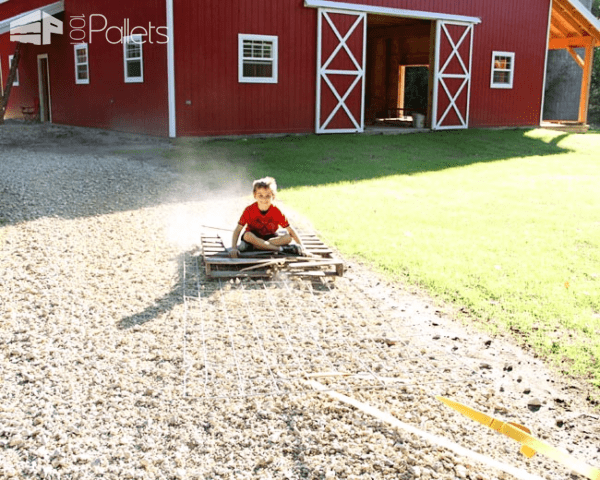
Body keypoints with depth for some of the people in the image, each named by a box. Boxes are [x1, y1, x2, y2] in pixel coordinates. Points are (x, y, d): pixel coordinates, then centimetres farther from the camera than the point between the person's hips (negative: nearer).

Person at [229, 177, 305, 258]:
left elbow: (290, 230, -13)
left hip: (270, 237, 2)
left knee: (288, 238, -25)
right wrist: (233, 248, -35)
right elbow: (238, 230, -21)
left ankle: (252, 246, -29)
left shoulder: (276, 212, -16)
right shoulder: (249, 210, -19)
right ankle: (281, 249, -34)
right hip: (254, 236, -2)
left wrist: (301, 245, -25)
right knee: (247, 235, -36)